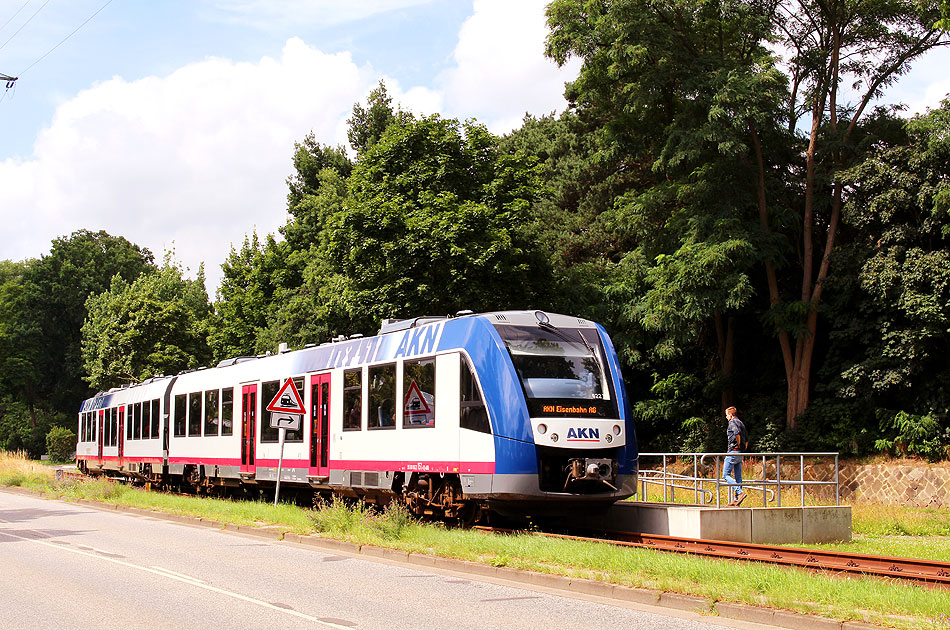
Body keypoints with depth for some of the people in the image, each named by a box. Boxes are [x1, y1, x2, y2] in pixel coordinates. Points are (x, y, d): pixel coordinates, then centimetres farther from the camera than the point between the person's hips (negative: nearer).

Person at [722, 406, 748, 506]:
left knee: (726, 475, -7)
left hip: (733, 452, -9)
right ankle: (736, 499, 9)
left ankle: (740, 492, -22)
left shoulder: (732, 422, -8)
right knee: (738, 476, 9)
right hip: (741, 454, 9)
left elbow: (737, 433, -28)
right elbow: (747, 440, 23)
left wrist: (738, 445, -16)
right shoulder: (741, 423, 19)